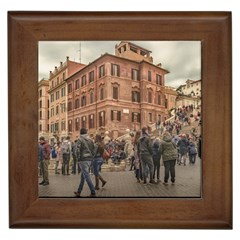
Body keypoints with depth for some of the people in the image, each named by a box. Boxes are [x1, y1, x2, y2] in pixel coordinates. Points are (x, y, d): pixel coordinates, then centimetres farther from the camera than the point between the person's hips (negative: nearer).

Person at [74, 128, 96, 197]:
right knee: (83, 176, 15)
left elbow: (77, 151, -14)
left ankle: (93, 192, -5)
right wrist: (91, 158, 13)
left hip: (83, 160, -7)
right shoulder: (90, 140, 10)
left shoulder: (80, 140, -7)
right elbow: (93, 150, 10)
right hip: (89, 160, 7)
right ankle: (78, 192, 25)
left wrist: (78, 158, 0)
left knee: (87, 176, -4)